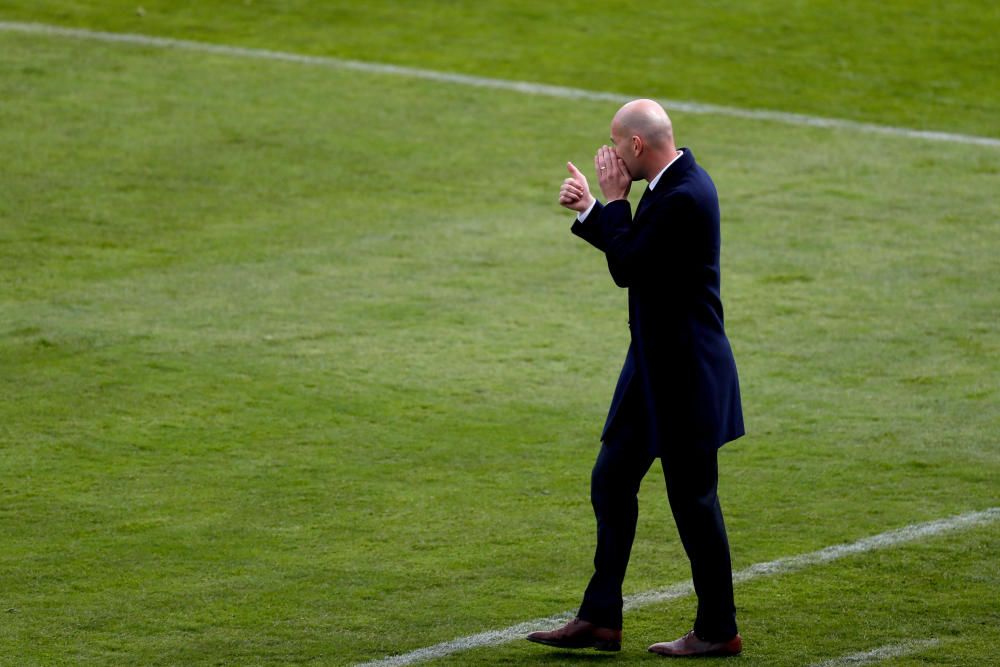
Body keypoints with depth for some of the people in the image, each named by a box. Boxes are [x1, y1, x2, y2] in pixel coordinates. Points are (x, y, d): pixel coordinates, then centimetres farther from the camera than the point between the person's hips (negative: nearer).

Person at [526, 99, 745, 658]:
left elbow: (628, 268, -21)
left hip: (685, 372, -10)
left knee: (693, 496, 0)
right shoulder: (675, 182, 8)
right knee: (611, 481, 13)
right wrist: (591, 210, 7)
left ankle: (718, 630, 11)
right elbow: (634, 253, 17)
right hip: (656, 366, 10)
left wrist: (614, 200, -11)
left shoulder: (684, 197, -23)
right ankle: (600, 619, 19)